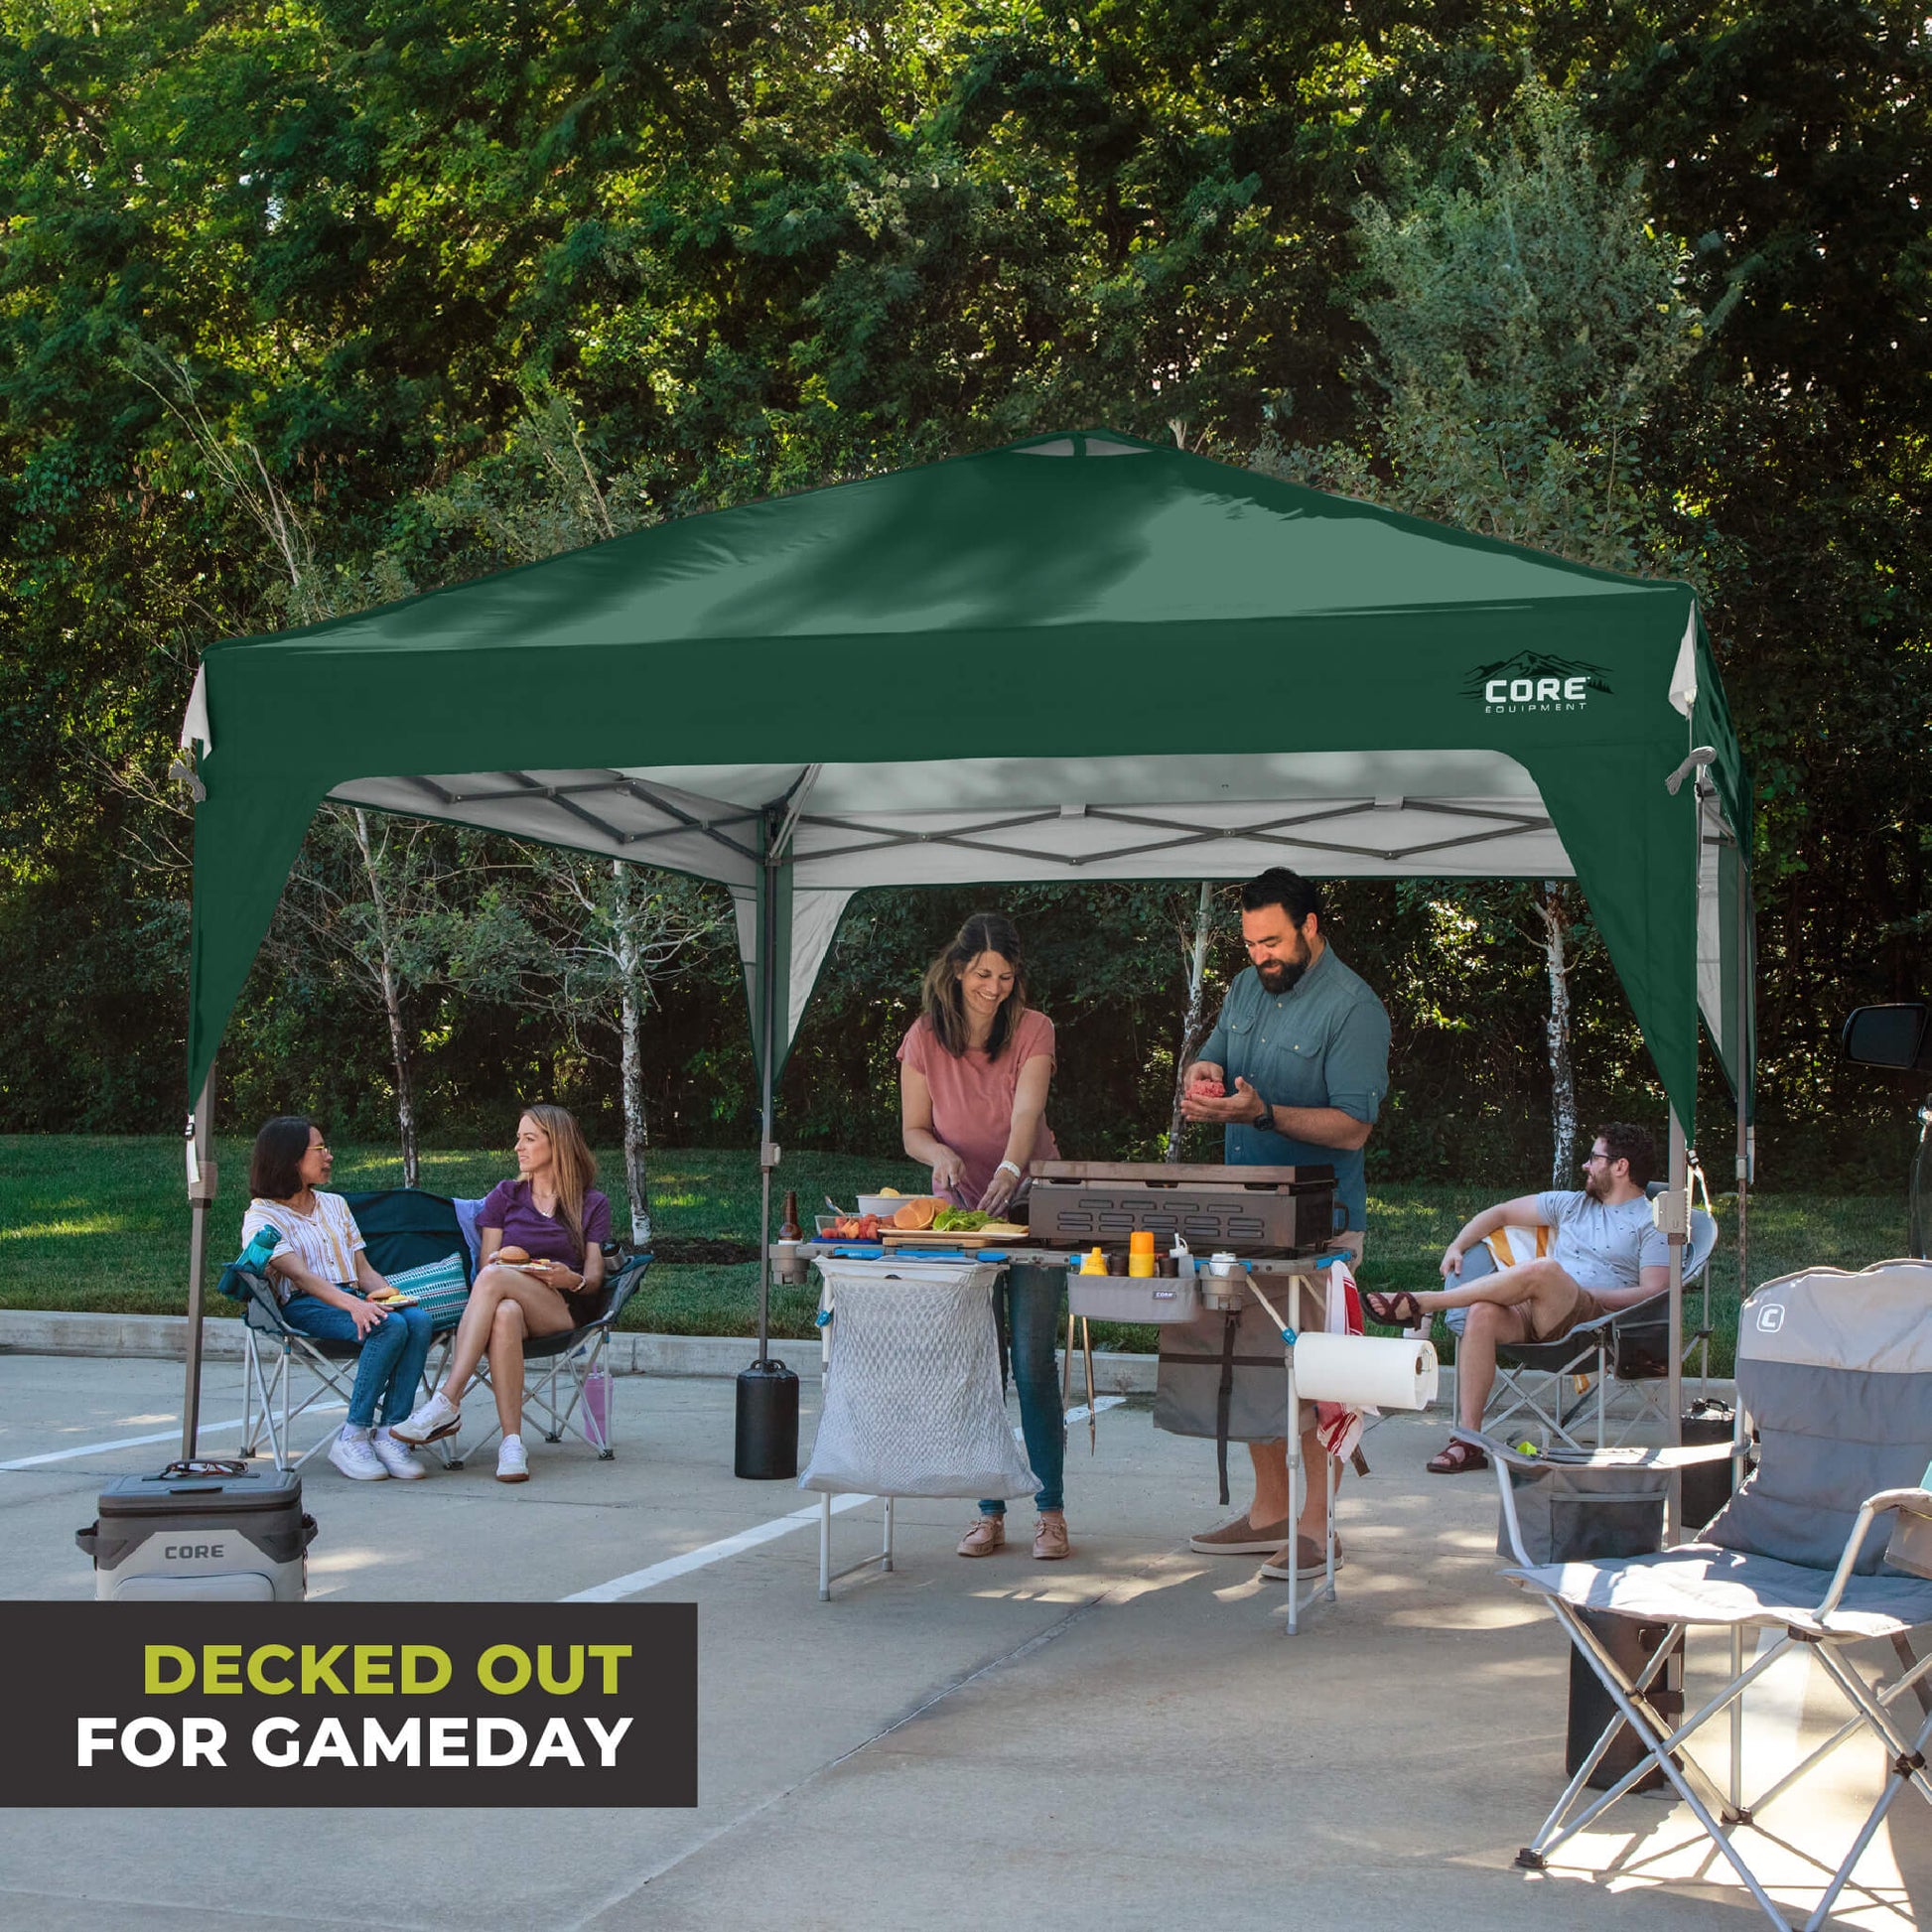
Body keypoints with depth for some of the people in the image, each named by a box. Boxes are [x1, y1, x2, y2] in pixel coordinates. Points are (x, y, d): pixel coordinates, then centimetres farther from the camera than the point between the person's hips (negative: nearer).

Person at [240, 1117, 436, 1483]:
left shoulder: (335, 1205, 25)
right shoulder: (261, 1217, 3)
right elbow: (300, 1275, -14)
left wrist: (390, 1295, -5)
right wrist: (353, 1305, -31)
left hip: (352, 1299, 6)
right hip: (305, 1308, -6)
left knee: (418, 1320, -28)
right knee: (390, 1326, -33)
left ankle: (389, 1434, -30)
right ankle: (352, 1438, -26)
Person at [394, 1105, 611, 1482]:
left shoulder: (592, 1205, 15)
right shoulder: (504, 1196, 20)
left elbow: (594, 1279, 7)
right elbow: (486, 1262, 13)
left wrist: (571, 1279, -17)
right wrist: (502, 1263, -12)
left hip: (565, 1309, -2)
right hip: (510, 1301, 2)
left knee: (494, 1279, -34)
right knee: (505, 1314, -40)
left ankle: (447, 1405, -41)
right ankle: (512, 1442, -46)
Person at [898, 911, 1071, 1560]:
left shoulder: (1033, 1030, -7)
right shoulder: (924, 1038, -3)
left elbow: (1027, 1113, -22)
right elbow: (913, 1130, 0)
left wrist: (1008, 1171, -41)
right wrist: (940, 1154, -23)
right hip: (959, 1211, 2)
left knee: (1033, 1361, -5)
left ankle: (1050, 1510, 3)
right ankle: (989, 1511, 9)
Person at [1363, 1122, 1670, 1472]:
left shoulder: (1652, 1224, 8)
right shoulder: (1573, 1203, 28)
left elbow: (1655, 1294, -5)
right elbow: (1502, 1212, 30)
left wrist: (1583, 1293, -11)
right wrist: (1456, 1246, 14)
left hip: (1596, 1320, -5)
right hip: (1534, 1314, 5)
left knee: (1543, 1270, -36)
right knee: (1482, 1314, -30)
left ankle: (1420, 1303, -26)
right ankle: (1469, 1442, -31)